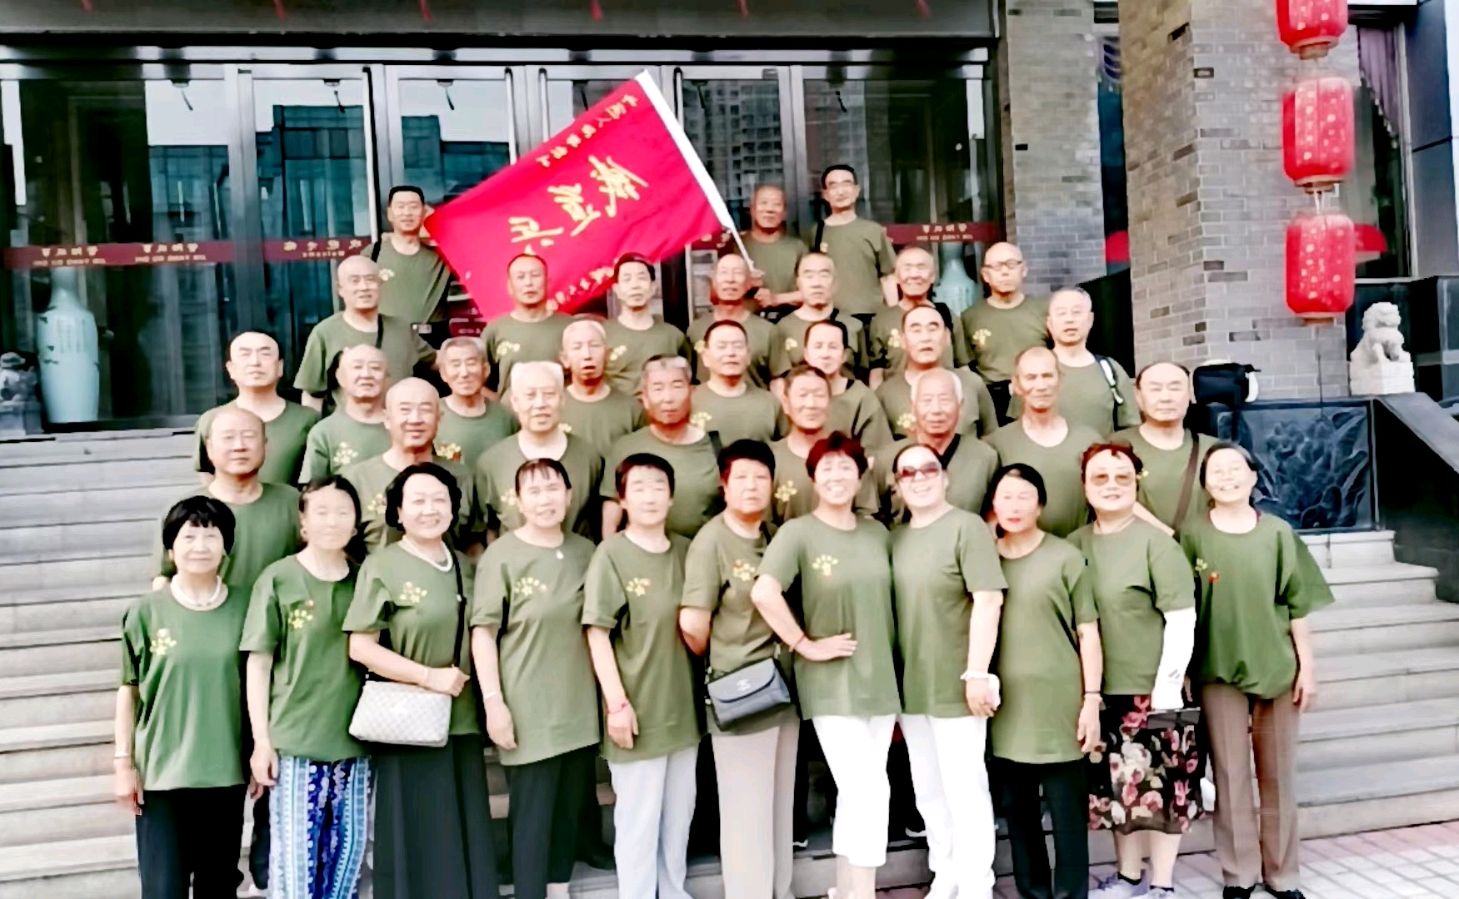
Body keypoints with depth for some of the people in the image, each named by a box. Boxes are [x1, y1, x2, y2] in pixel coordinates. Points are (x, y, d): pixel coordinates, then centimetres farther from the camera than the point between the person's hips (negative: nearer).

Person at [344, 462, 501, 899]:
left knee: (466, 836, 10)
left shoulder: (464, 565, 10)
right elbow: (360, 647, -12)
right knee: (415, 841, 3)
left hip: (462, 722, 5)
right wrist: (429, 676, -16)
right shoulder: (381, 566, -7)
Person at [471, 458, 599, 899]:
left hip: (580, 707, 5)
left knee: (570, 812, 15)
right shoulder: (501, 555, -9)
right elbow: (483, 632, -11)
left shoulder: (585, 552, 7)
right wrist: (494, 701, -15)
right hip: (529, 711, -5)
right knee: (533, 817, 1)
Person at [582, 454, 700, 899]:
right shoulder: (611, 554, -11)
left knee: (679, 815, 17)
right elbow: (597, 634, -13)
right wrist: (617, 702, -16)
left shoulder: (687, 550, 6)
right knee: (639, 821, 4)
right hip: (638, 711, -6)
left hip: (683, 707, 6)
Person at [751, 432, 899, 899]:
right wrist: (806, 645, -19)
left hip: (880, 680, 6)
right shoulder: (798, 532, -9)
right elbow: (763, 593, -23)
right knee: (869, 791, -10)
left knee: (857, 792, 13)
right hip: (832, 684, -5)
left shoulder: (877, 533, 8)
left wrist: (888, 657, 9)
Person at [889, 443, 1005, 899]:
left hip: (955, 685, -6)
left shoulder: (967, 526, -9)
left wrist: (976, 673, -20)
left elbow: (988, 600, -16)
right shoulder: (895, 537, 11)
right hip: (910, 686, 7)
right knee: (928, 791, 16)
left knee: (964, 789, 0)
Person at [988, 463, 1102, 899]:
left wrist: (1092, 700, -6)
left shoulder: (1064, 557, -1)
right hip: (1007, 705, 3)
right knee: (1017, 809, 12)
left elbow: (1088, 633, -1)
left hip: (1058, 703, -3)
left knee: (1067, 811, 3)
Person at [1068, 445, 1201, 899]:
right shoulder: (1074, 544, 5)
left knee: (1160, 784, 4)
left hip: (1152, 688, -5)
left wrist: (1168, 683, -14)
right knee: (1116, 784, 14)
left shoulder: (1155, 541, -9)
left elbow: (1182, 618, -11)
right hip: (1101, 690, 5)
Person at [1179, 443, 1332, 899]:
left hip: (1277, 667, 1)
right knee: (1231, 774, 4)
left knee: (1279, 774, 10)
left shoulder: (1277, 532, 1)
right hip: (1218, 671, -1)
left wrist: (1307, 665, 0)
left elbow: (1297, 605, 3)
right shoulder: (1194, 536, -3)